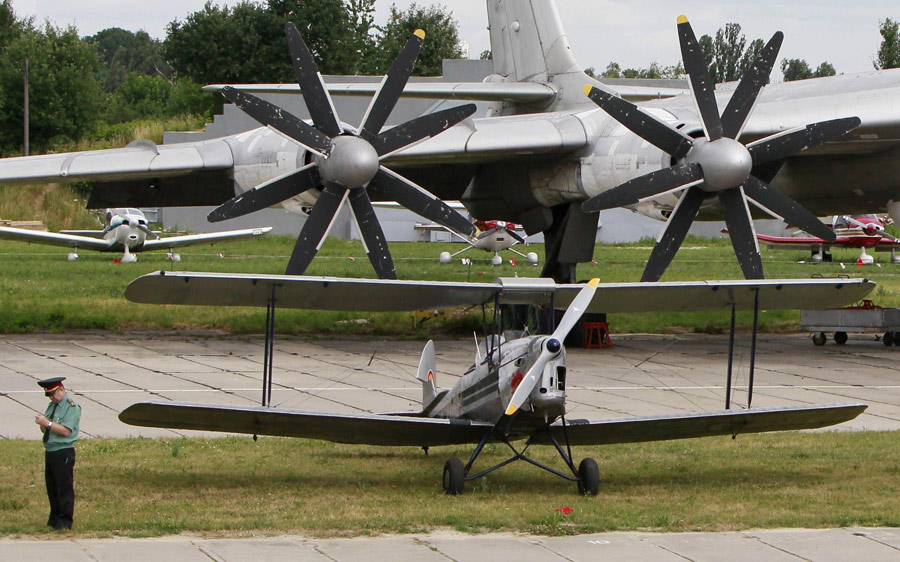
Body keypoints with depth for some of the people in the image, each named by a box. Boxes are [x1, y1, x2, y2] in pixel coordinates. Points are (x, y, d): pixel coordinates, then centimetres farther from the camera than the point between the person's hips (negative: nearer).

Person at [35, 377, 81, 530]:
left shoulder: (71, 406, -9)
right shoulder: (52, 405, 16)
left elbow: (66, 431, -18)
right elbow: (44, 429, 16)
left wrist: (47, 423, -18)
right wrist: (42, 422, -5)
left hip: (64, 453, -8)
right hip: (50, 452, 8)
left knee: (64, 488, -5)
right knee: (51, 487, 12)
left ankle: (64, 522, -1)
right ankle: (54, 519, 21)